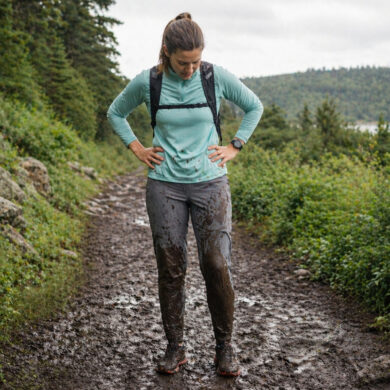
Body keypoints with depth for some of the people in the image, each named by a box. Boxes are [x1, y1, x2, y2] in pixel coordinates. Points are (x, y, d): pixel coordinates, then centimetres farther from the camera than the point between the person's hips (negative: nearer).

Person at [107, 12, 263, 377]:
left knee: (217, 265, -7)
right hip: (165, 185, 1)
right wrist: (137, 149, 4)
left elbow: (254, 106, 11)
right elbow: (115, 113, 14)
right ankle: (175, 347, 19)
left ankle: (224, 346, 12)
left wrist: (234, 147, 3)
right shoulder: (146, 82, -4)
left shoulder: (218, 77, -5)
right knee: (170, 268, 3)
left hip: (210, 183, 0)